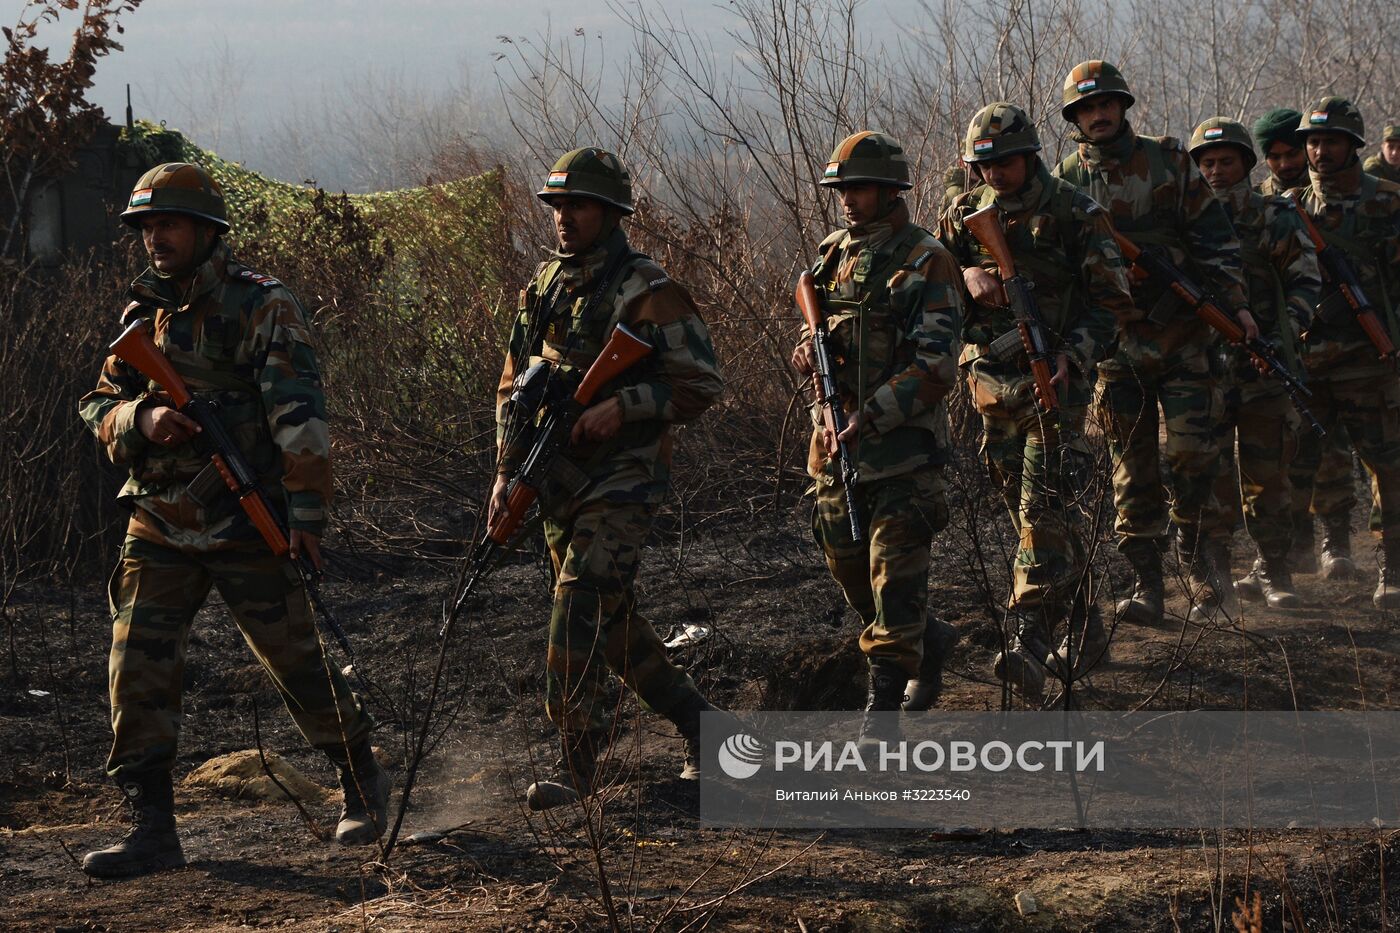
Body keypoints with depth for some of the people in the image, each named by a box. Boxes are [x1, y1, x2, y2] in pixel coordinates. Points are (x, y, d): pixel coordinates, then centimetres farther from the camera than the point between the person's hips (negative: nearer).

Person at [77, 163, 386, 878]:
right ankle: (151, 828, 1)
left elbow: (299, 412, -14)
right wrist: (141, 419, -12)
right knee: (138, 670, -3)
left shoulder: (262, 307, -8)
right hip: (159, 525, 5)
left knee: (296, 661, 3)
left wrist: (307, 510, -22)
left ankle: (363, 785, 24)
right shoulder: (146, 314, 12)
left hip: (244, 524, -5)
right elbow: (98, 409, 11)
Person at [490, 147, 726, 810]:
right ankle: (693, 716, 30)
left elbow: (701, 383, -13)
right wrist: (507, 469, 9)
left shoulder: (647, 292, -11)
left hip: (620, 481, -7)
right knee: (610, 618, 14)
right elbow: (513, 384, 17)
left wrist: (621, 408, -23)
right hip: (558, 482, 7)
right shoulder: (545, 287, 10)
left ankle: (575, 764, -14)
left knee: (580, 612, -17)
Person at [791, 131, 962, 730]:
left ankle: (882, 713, -2)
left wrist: (873, 413, -26)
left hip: (903, 449, -7)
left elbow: (936, 367, -18)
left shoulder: (925, 264, -11)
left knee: (895, 582, -6)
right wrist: (806, 355, -3)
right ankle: (930, 642, 38)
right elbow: (811, 339, 22)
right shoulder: (831, 257, 11)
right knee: (850, 573, 15)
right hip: (835, 445, 7)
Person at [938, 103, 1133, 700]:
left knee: (1042, 509, -16)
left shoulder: (1075, 214, -4)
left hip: (1055, 382, -6)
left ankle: (1028, 645, -25)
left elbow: (1112, 302, -5)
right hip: (993, 387, 6)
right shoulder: (964, 214, 10)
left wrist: (1071, 358, -20)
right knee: (1031, 513, 11)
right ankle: (1084, 628, 25)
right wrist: (965, 275, -14)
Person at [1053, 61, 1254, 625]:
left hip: (1182, 334, -1)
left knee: (1189, 448, -9)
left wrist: (1234, 302, -4)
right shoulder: (1066, 182, 5)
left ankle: (1194, 546, 14)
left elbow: (1213, 236, 3)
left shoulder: (1168, 164, 3)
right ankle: (1146, 584, 4)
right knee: (1131, 465, 1)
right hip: (1115, 342, 1)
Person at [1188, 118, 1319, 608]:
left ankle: (1272, 571, 12)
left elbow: (1305, 280, 0)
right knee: (1212, 478, -2)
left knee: (1267, 476, 3)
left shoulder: (1274, 218, 4)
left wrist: (1288, 331, -16)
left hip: (1265, 367, 0)